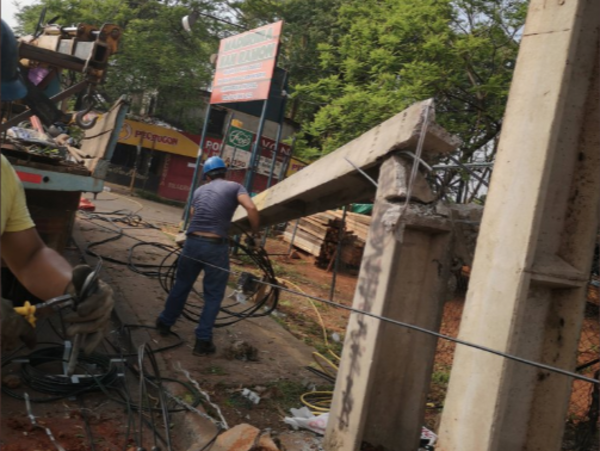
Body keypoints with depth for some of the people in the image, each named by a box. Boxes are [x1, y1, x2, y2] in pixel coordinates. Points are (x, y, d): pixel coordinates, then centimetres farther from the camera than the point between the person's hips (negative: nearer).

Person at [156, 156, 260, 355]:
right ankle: (203, 341, 10)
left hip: (192, 242, 4)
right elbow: (251, 208, -12)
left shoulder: (199, 190, 18)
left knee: (181, 286, 22)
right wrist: (255, 232, 1)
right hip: (216, 246, -4)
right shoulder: (234, 187, 5)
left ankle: (164, 323, 37)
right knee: (213, 295, 8)